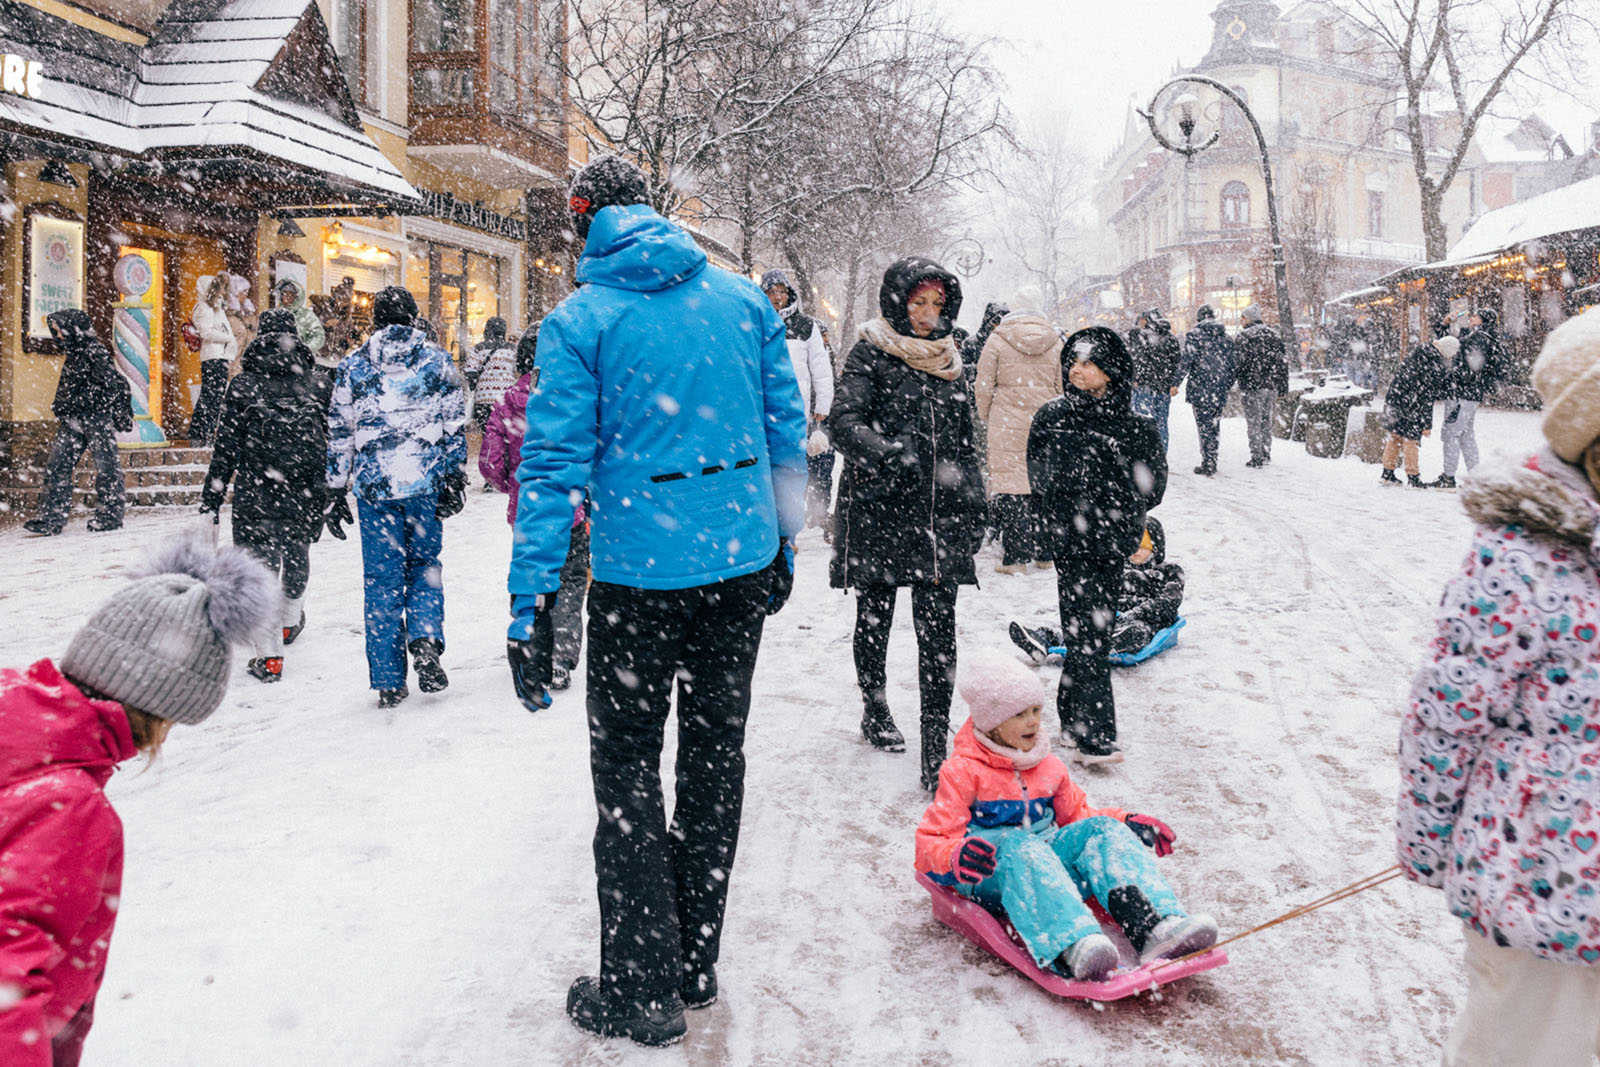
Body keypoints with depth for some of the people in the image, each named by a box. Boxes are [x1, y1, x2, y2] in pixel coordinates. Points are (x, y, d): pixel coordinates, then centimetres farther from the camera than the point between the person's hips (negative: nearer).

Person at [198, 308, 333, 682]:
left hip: (255, 497, -2)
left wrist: (211, 499, 3)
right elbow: (335, 443, 6)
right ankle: (290, 622, 47)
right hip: (305, 496, 3)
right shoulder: (320, 385, 1)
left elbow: (225, 448, -3)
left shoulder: (242, 386, -3)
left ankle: (269, 655, -4)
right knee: (297, 557, 24)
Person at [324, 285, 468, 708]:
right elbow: (454, 427, 0)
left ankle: (389, 681, 8)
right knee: (425, 563, 17)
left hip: (374, 485, 0)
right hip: (426, 483, 0)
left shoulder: (352, 365, 6)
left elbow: (339, 434, 6)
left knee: (382, 579, 6)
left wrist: (335, 494, 11)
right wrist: (454, 480, 0)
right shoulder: (437, 360, 6)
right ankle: (426, 640, -8)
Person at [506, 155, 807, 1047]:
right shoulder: (744, 298, 5)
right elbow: (787, 430, 8)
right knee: (716, 753, 15)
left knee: (627, 771, 8)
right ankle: (697, 964, 29)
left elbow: (556, 463, -12)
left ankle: (643, 990, 16)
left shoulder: (580, 320, -6)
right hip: (742, 563, 4)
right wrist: (783, 544, 17)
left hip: (639, 574, -4)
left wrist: (531, 606, -10)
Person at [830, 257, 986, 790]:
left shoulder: (949, 361, 14)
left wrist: (974, 508, 18)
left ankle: (936, 752, -5)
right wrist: (888, 453, -34)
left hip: (939, 516, 3)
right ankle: (875, 711, 35)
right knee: (874, 618, 13)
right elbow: (844, 422, -16)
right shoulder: (869, 356, -2)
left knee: (938, 630, -5)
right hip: (879, 510, -3)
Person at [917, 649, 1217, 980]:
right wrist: (957, 858, -31)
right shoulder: (962, 772, -3)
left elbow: (1076, 815, 28)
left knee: (1100, 829, -19)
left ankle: (1155, 927, -43)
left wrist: (1126, 824, 11)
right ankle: (1073, 945, -63)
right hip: (989, 878, -5)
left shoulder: (1048, 767, 17)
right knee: (1019, 846, -37)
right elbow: (930, 844, -8)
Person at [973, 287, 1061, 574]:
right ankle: (1045, 553, 18)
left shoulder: (998, 338, -2)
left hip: (1008, 422, -3)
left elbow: (984, 384, -3)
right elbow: (1063, 387, 9)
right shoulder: (1056, 341, 6)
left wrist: (985, 416, 11)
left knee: (1010, 482, 0)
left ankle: (1015, 556, -1)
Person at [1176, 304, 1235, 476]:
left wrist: (1176, 383, -11)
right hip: (1220, 390, 5)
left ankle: (1208, 464, -2)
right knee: (1214, 426, 13)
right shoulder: (1226, 337, 11)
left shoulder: (1194, 335, -6)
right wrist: (1228, 384, 23)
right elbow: (1231, 364, 14)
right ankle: (1212, 462, 18)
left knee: (1204, 426, -2)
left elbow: (1187, 361, -14)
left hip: (1200, 389, -5)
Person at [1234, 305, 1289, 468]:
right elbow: (1283, 361, 13)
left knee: (1254, 422, -1)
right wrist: (1282, 388, 16)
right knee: (1266, 420, 16)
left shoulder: (1245, 336, -8)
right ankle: (1266, 454, 20)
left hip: (1252, 386, -6)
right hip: (1272, 386, 6)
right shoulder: (1274, 334, 12)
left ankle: (1257, 457, -3)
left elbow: (1239, 361, -15)